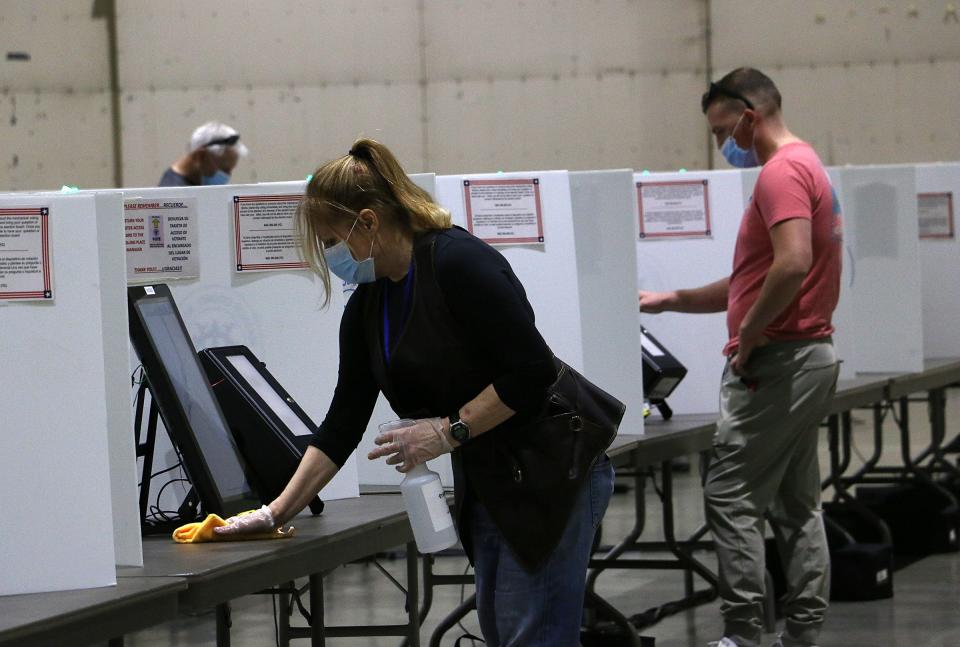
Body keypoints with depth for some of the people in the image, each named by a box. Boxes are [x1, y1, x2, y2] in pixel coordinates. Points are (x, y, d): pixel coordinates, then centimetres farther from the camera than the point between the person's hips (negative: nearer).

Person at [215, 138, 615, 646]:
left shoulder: (459, 262, -19)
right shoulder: (367, 307, 7)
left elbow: (530, 370, -22)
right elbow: (343, 424, 11)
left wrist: (449, 431, -18)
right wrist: (277, 511, 8)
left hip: (548, 469, -9)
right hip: (484, 481, 9)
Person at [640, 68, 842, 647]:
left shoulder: (783, 171, -13)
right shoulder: (806, 166, 20)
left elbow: (793, 263, -29)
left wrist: (748, 335, -19)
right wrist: (670, 301, 23)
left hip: (777, 360, -11)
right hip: (811, 355, 11)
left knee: (732, 496, -9)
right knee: (797, 505, 11)